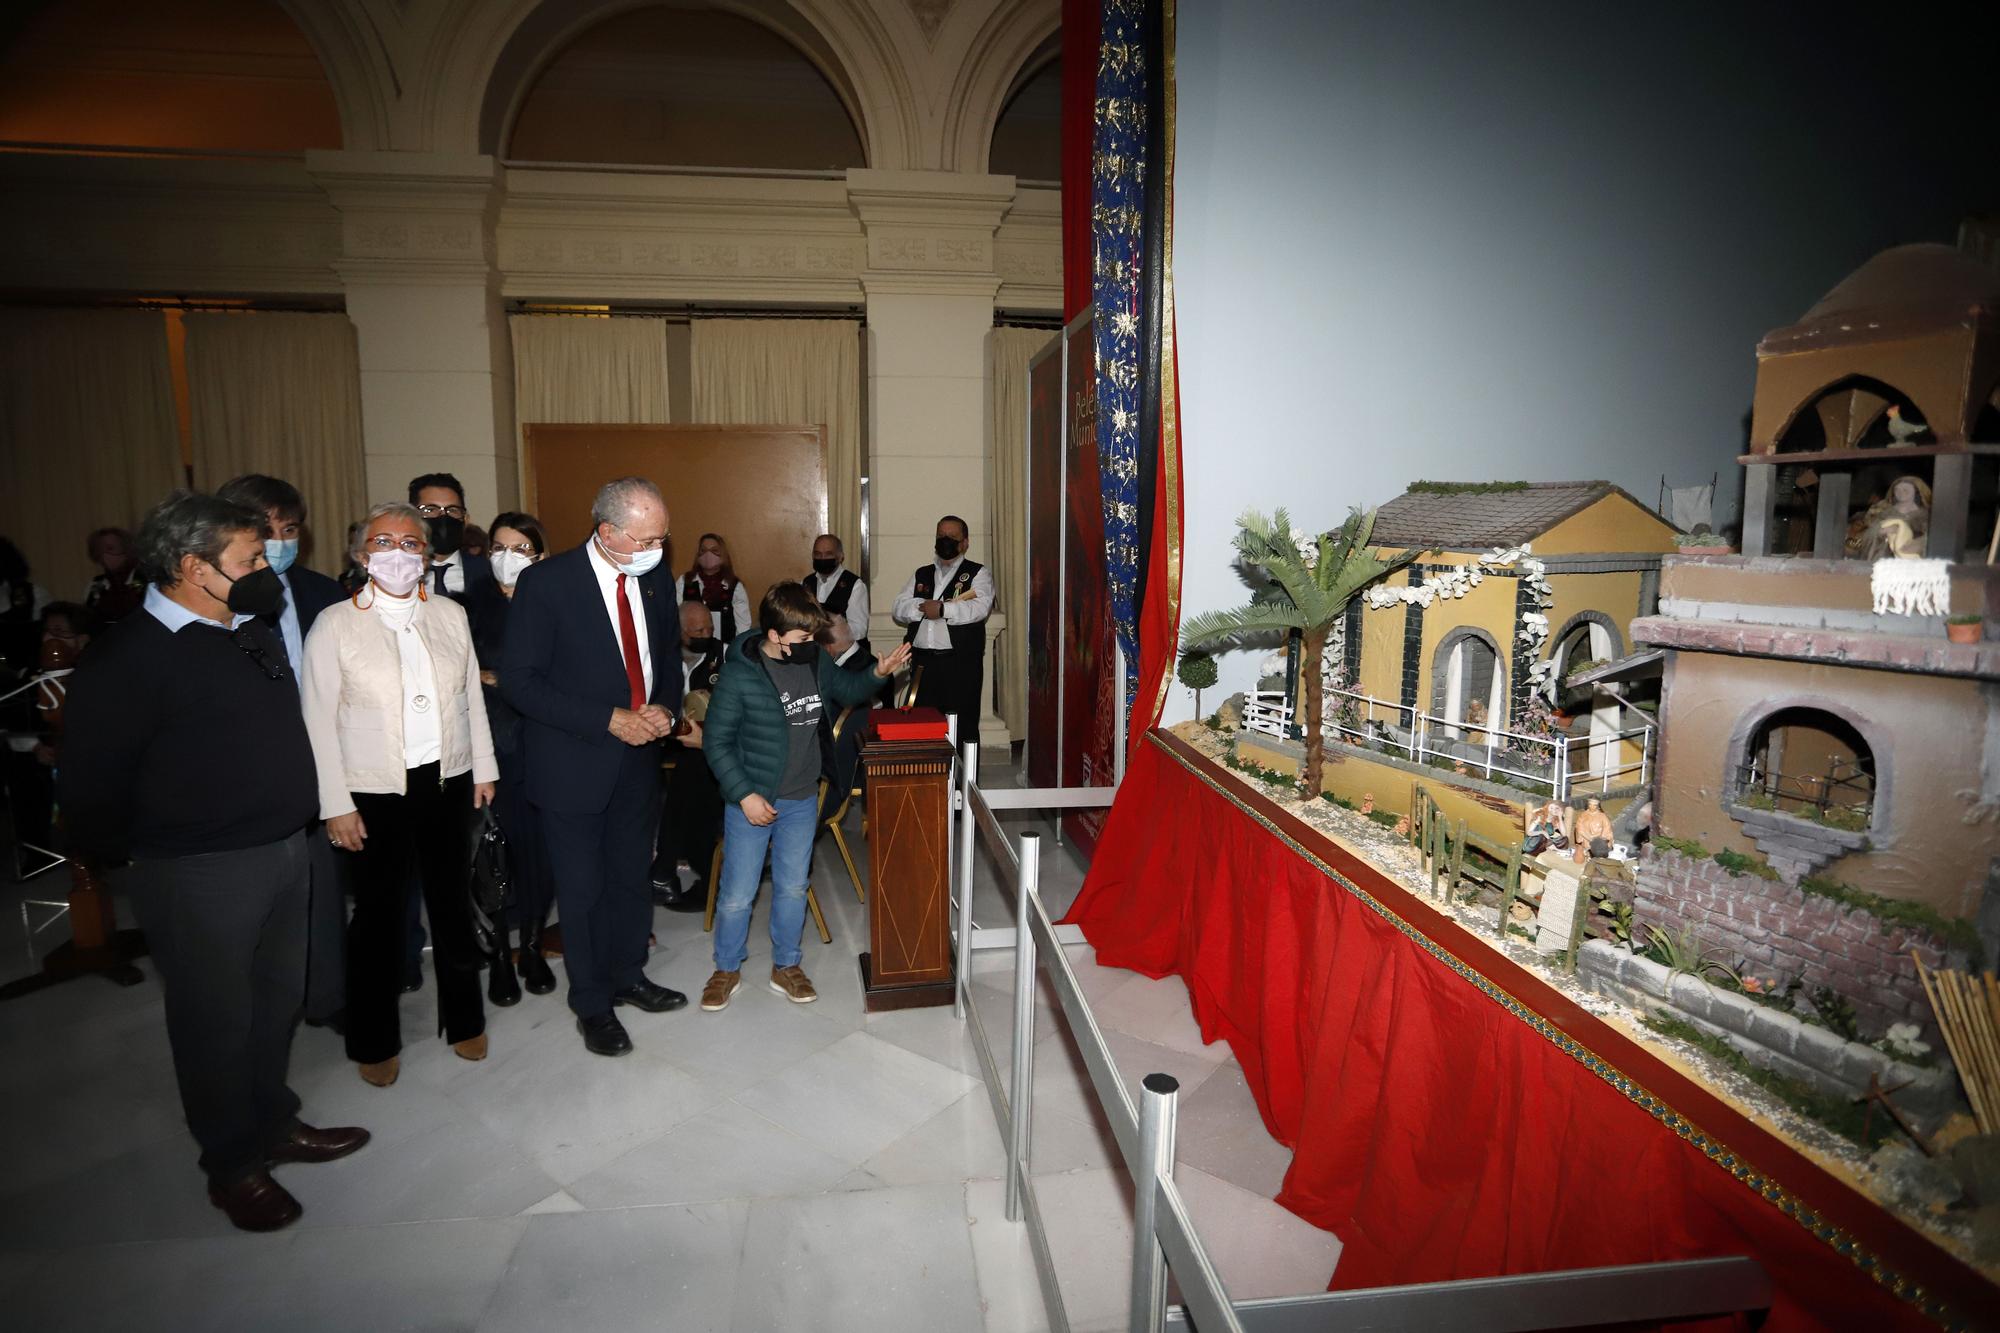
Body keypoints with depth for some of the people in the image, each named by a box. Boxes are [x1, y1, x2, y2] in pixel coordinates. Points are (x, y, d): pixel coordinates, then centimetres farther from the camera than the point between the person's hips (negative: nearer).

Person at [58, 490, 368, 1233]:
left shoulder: (254, 635, 6)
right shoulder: (129, 657, -16)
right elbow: (93, 779, -13)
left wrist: (297, 822, 10)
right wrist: (122, 858, -3)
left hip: (284, 850, 7)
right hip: (200, 872, -7)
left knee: (278, 996, 19)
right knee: (216, 1018, 10)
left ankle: (272, 1123, 39)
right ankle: (234, 1165, 28)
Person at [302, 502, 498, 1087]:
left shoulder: (450, 615, 4)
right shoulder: (335, 624, -6)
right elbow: (320, 720, -6)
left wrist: (484, 768, 8)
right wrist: (336, 804, -8)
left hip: (448, 782, 3)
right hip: (376, 792, -3)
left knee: (452, 902, 15)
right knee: (378, 914, 9)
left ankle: (463, 1018, 32)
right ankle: (375, 1040, 28)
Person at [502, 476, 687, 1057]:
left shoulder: (656, 581, -1)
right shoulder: (546, 582, -17)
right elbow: (519, 680, -17)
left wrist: (664, 709, -8)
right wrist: (609, 720, -22)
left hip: (638, 759, 5)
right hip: (574, 764, -5)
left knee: (632, 877, 18)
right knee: (582, 890, 9)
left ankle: (628, 976, 39)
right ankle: (592, 1003, 28)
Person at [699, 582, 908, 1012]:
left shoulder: (816, 662, -3)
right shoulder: (739, 675, -19)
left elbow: (848, 689, 17)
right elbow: (717, 742, -13)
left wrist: (878, 674, -3)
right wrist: (744, 795, -17)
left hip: (801, 800, 5)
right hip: (751, 800, -4)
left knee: (792, 888, 16)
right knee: (737, 894, 6)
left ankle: (786, 966, 34)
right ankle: (727, 968, 29)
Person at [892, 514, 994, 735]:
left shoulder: (979, 573, 7)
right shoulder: (921, 575, 20)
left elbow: (980, 608, -11)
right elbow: (899, 609, 6)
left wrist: (942, 609, -14)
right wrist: (936, 605, -8)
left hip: (961, 663, -4)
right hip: (923, 663, 4)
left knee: (962, 729, -3)